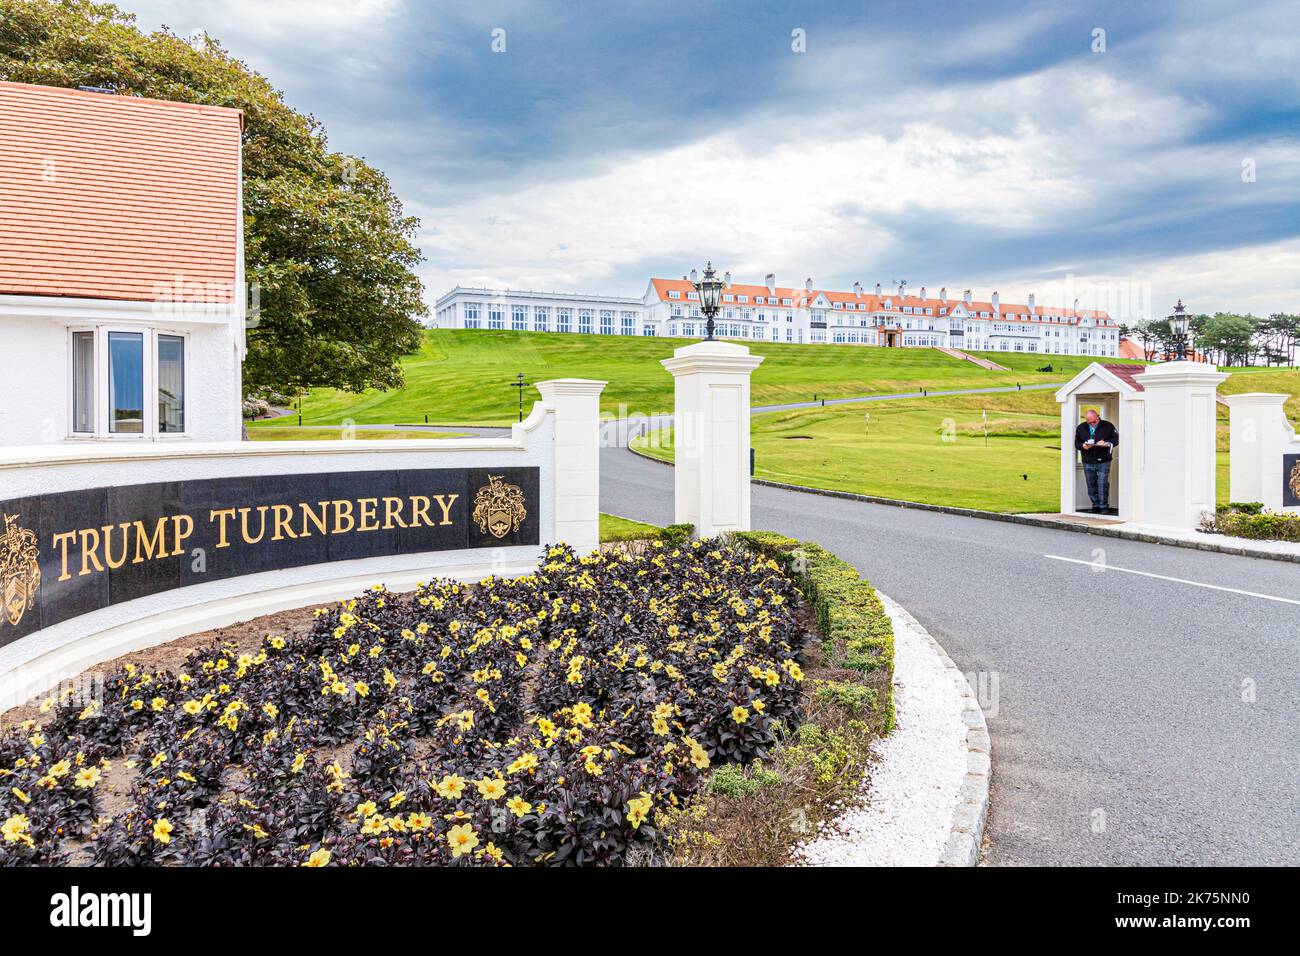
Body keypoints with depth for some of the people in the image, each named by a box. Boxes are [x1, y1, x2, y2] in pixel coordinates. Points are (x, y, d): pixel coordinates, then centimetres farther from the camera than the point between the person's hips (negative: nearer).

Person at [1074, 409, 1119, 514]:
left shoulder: (1107, 426, 1)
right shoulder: (1081, 428, 8)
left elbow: (1116, 438, 0)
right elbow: (1076, 442, 9)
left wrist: (1106, 443, -18)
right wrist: (1082, 446, -13)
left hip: (1103, 462, -3)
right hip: (1088, 462, 3)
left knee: (1103, 484, -8)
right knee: (1091, 485, 7)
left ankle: (1103, 506, -1)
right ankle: (1095, 505, 17)